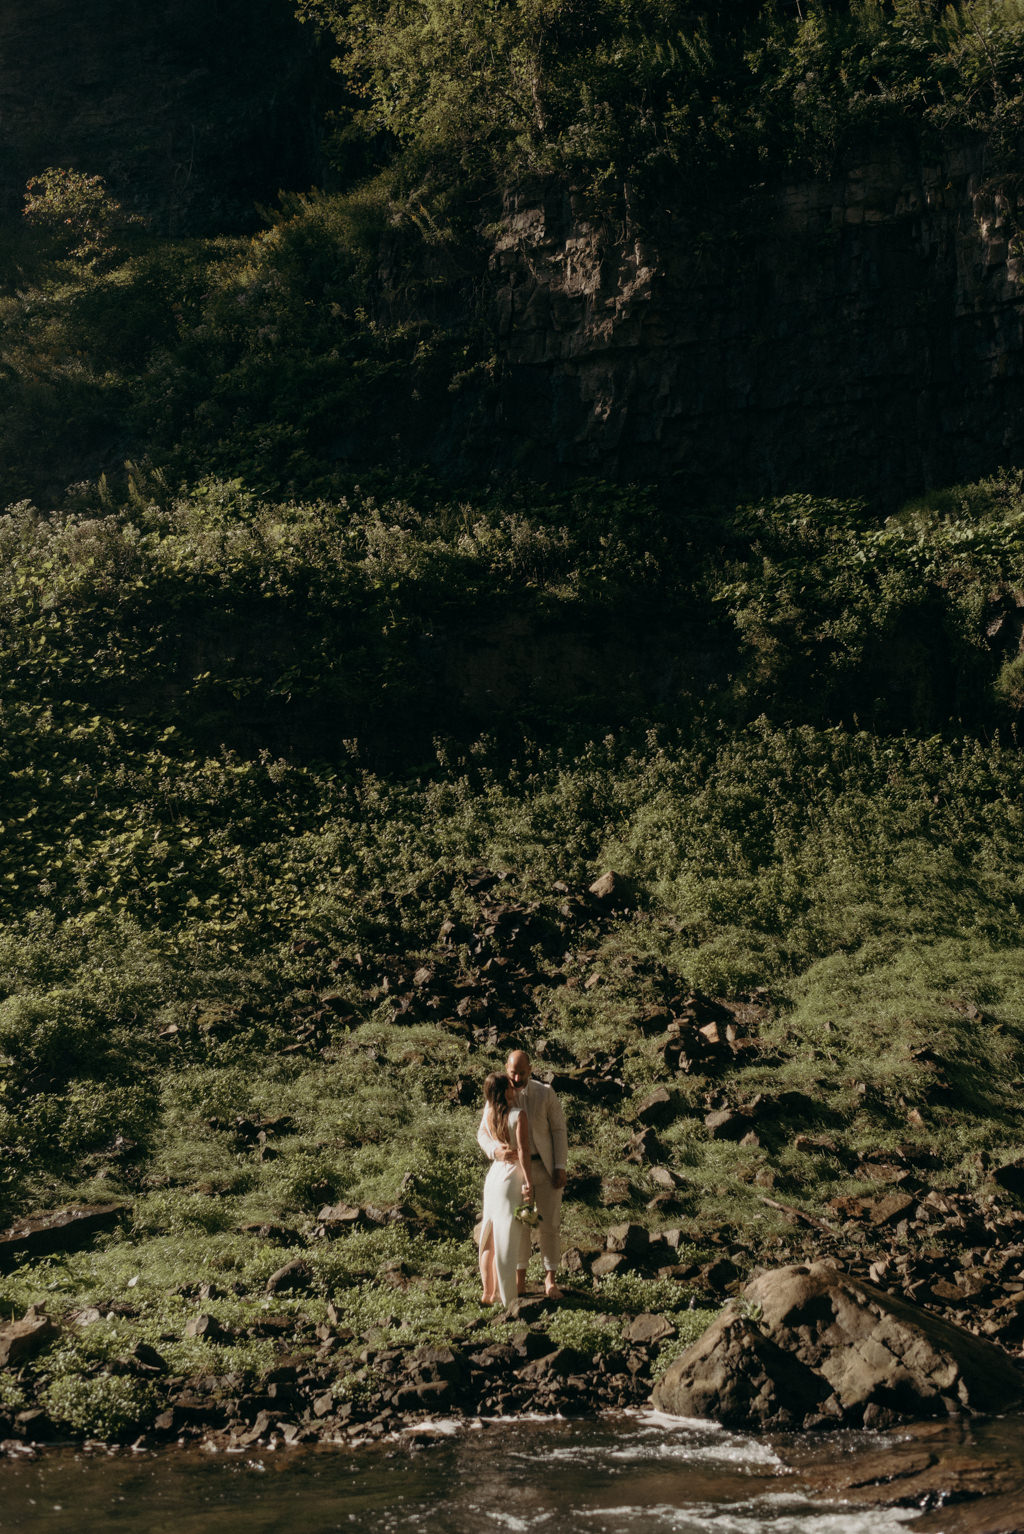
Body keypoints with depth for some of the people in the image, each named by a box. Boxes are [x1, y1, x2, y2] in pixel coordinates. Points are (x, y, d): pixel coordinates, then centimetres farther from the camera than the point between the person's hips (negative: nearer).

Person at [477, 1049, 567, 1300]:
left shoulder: (545, 1094, -5)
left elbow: (558, 1130, -1)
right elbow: (483, 1133, -7)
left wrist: (560, 1167, -8)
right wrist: (496, 1150, -30)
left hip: (546, 1168, -1)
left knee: (548, 1224, 1)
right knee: (518, 1224, 7)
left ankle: (550, 1279, 12)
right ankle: (519, 1279, 17)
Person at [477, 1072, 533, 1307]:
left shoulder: (488, 1112, 3)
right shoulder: (518, 1115, -15)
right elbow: (523, 1151, -19)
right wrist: (528, 1183, -17)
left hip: (494, 1173, 6)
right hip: (512, 1176, -6)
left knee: (490, 1235, 14)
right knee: (507, 1239, -2)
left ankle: (488, 1291, 21)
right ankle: (507, 1298, 2)